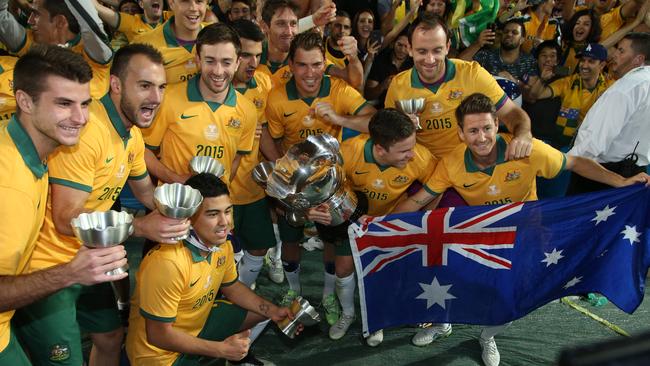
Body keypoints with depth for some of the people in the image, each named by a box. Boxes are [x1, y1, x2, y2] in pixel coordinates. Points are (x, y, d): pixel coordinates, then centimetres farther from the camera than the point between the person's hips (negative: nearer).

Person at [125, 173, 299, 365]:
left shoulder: (222, 244, -9)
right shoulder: (168, 263, -35)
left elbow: (232, 287, 10)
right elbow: (159, 334, -27)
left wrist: (273, 311, -3)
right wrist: (222, 349, -23)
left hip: (199, 323, 8)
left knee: (259, 312, 11)